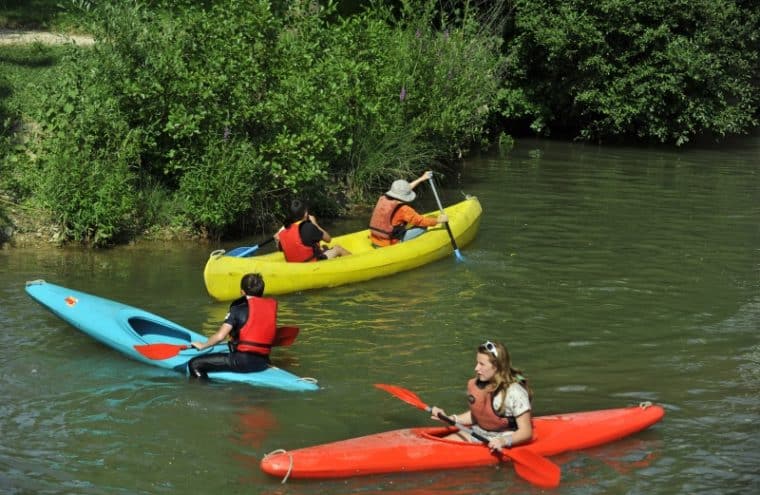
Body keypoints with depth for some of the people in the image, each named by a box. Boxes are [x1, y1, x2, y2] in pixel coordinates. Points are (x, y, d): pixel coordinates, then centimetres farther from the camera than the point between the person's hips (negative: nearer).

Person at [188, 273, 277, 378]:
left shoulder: (239, 309, -8)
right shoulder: (272, 306, 6)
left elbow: (220, 336, -14)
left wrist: (203, 345, 4)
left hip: (241, 361, -7)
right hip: (263, 363, 7)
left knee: (194, 364, -2)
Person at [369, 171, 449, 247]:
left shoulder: (383, 199, 2)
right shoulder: (403, 209, -18)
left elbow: (403, 190, 17)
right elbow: (421, 221, -8)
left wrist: (421, 179, 25)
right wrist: (438, 220, 9)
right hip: (389, 245, -7)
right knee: (423, 227, -2)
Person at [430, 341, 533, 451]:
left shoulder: (515, 392, -21)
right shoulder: (477, 385, 1)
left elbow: (526, 432, -19)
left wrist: (504, 441, -35)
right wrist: (450, 418, 2)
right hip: (477, 434, 7)